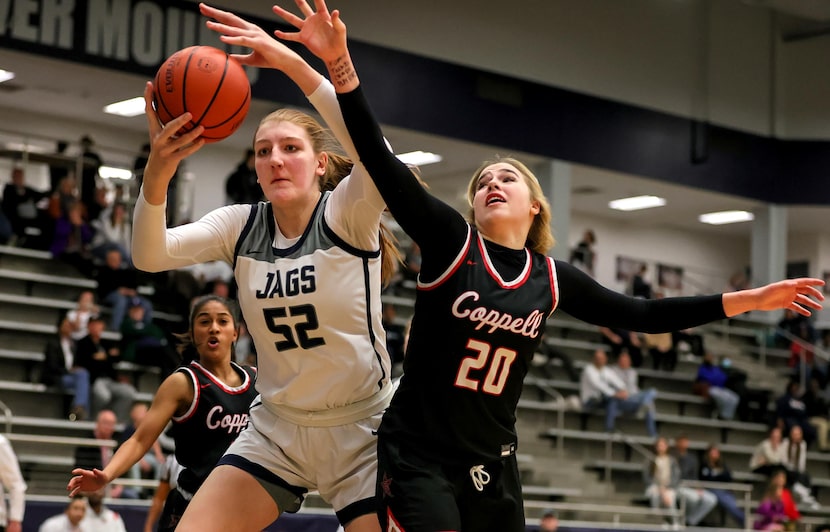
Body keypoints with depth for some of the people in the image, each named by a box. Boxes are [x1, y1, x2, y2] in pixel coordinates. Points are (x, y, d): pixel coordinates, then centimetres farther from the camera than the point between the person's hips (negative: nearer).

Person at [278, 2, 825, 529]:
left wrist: (750, 299, 9)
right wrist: (340, 64, -29)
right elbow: (382, 162, -17)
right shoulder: (451, 242, -7)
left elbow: (641, 315, 11)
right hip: (417, 454, -5)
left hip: (492, 467, 5)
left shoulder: (551, 278, 4)